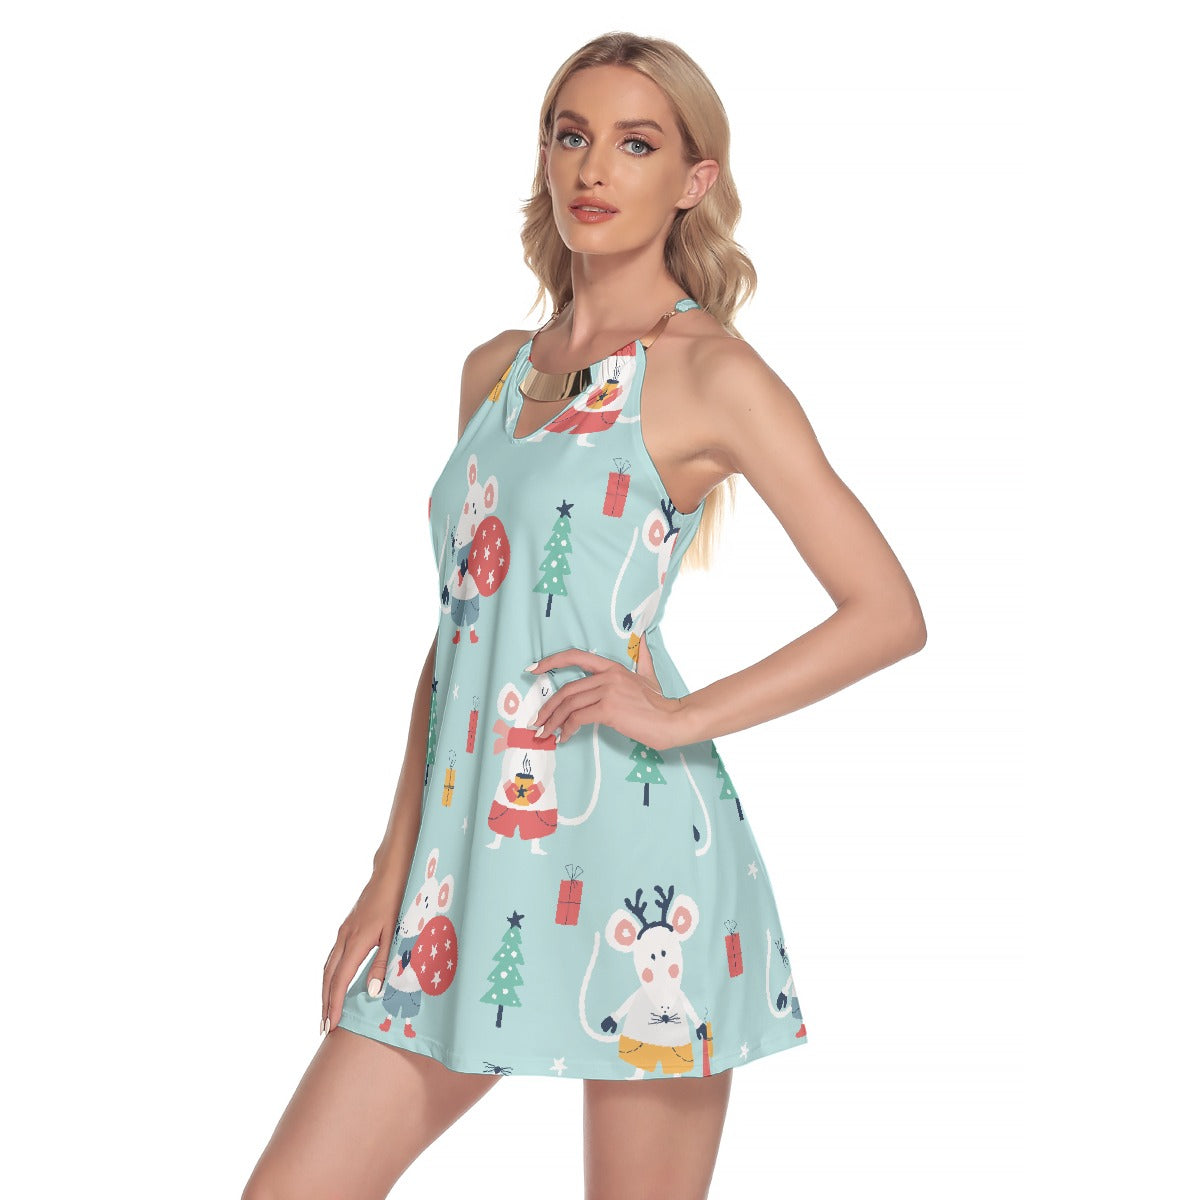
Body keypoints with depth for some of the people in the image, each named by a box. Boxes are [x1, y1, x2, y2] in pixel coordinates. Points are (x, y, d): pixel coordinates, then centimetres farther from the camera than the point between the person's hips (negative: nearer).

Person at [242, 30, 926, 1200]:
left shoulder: (709, 369, -3)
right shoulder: (494, 370, 14)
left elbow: (889, 612, -8)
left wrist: (682, 716, -13)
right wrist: (392, 874, 12)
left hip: (632, 848, -6)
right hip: (471, 865, 6)